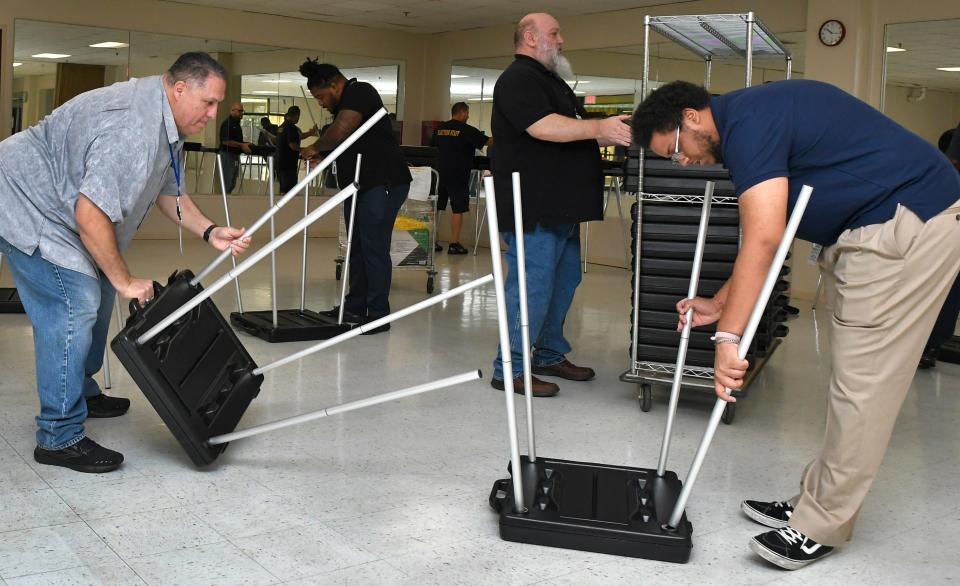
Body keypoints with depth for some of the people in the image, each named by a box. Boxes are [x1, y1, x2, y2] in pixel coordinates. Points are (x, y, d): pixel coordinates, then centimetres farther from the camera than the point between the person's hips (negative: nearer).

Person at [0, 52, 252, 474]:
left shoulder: (168, 124, 3)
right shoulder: (132, 127, -32)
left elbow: (168, 192, 12)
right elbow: (90, 215, -34)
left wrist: (210, 232, -5)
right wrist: (125, 280, -23)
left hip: (59, 208, 11)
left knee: (97, 293, 16)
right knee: (75, 304, -17)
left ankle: (82, 394, 33)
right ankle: (59, 438, -10)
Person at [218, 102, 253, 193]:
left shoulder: (237, 124, 17)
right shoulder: (227, 123, -12)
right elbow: (225, 141, -21)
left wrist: (245, 145, 10)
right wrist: (241, 145, -21)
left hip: (235, 155, 10)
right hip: (227, 155, -9)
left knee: (232, 183, 12)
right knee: (228, 183, -7)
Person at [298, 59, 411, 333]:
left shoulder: (359, 93, -11)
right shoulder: (346, 102, 20)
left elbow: (341, 131, -26)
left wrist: (315, 148, -10)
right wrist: (321, 154, 3)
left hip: (382, 183, -11)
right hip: (360, 185, 11)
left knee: (374, 249, -8)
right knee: (357, 248, 13)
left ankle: (378, 316, -2)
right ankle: (355, 307, 22)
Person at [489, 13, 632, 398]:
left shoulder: (551, 81, 24)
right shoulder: (519, 79, -10)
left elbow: (572, 134, 28)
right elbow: (542, 127, -25)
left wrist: (613, 134, 15)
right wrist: (600, 127, -26)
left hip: (560, 207, 11)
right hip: (532, 209, -11)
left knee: (563, 282, 15)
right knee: (532, 287, -9)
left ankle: (549, 355, 26)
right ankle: (509, 369, -1)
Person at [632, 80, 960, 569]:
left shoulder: (748, 121, -17)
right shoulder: (752, 119, 15)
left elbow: (763, 238, -27)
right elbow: (770, 236, 19)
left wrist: (728, 336, -27)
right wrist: (719, 303, 16)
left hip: (908, 225, -11)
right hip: (873, 229, 11)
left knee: (862, 382, -6)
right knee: (853, 380, 12)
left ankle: (821, 526, 3)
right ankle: (815, 502, 21)